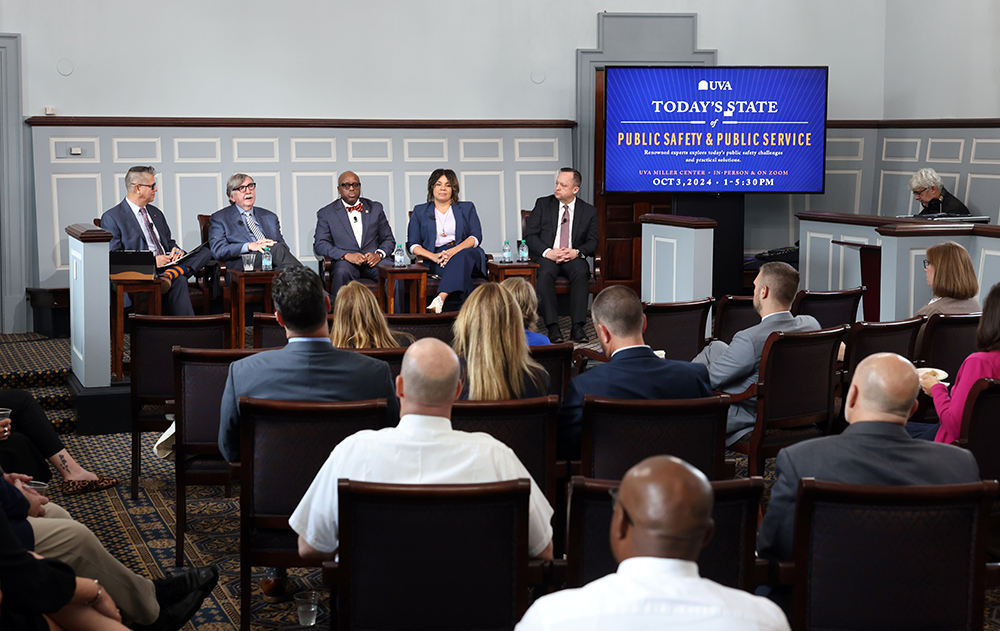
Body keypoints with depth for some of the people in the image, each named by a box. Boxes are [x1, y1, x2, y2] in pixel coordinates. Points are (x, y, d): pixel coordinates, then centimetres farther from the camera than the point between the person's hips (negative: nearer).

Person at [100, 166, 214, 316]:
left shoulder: (156, 213, 22)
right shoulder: (111, 218, -3)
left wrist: (175, 250, 3)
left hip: (167, 265, 8)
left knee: (205, 252, -14)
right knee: (178, 281, -36)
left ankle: (170, 274, -36)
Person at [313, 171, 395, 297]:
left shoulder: (375, 208, 20)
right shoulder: (326, 213, 12)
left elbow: (388, 239, 19)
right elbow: (320, 245, 2)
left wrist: (379, 254, -6)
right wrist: (347, 255, -15)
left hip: (373, 261, 2)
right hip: (346, 263, -1)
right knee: (341, 272, -39)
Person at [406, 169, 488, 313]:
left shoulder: (467, 208, 21)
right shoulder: (420, 211, 20)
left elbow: (476, 237, 6)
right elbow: (413, 244, 9)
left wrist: (454, 251, -15)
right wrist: (433, 256, -13)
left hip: (464, 252, 0)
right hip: (435, 263, 0)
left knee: (462, 257, -40)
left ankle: (440, 298, -56)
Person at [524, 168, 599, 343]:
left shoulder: (589, 211, 11)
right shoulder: (542, 204, 9)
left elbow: (592, 241, 7)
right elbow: (530, 235, 2)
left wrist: (576, 252, -16)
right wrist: (548, 252, -16)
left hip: (573, 258, 1)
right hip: (546, 256, -1)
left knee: (581, 272, -34)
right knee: (545, 273, -35)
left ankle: (577, 326, -34)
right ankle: (552, 327, -36)